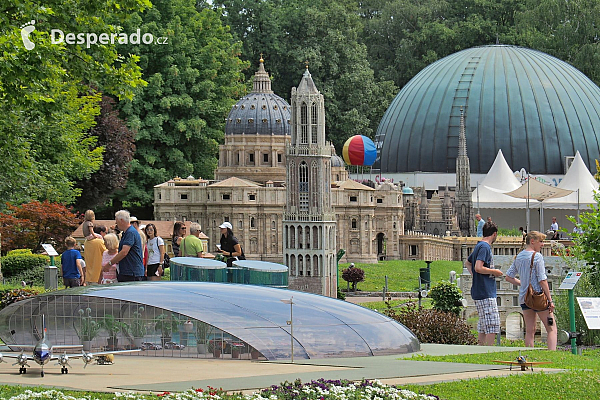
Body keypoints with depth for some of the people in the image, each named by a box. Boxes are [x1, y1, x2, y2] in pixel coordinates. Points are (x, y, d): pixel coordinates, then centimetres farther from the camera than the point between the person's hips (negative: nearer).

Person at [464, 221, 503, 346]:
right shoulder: (485, 247, -13)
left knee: (483, 326, 12)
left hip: (479, 292, 10)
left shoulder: (479, 246, 17)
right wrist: (494, 271, -10)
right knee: (493, 326, -10)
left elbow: (467, 263, 32)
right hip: (486, 293, -10)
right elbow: (478, 268, -24)